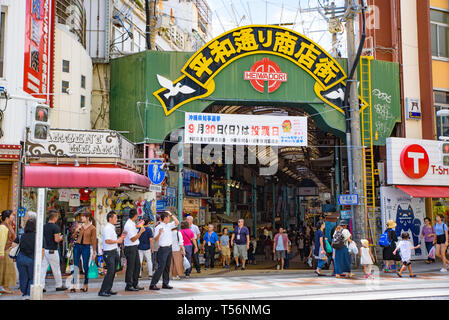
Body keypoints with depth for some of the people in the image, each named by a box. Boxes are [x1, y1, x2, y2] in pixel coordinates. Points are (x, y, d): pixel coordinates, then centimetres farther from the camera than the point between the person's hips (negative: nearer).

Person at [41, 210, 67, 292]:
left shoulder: (44, 226, 7)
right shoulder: (55, 227, -14)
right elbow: (56, 240, -19)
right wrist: (61, 238, 1)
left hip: (44, 250, 6)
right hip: (52, 251, -6)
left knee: (43, 268, 4)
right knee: (56, 269, 6)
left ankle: (41, 286, 2)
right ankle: (59, 286, 18)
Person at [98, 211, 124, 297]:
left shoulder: (112, 228, 18)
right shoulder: (107, 228, -14)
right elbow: (107, 241, -23)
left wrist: (120, 238, 15)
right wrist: (117, 241, -13)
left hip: (114, 252, 10)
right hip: (109, 253, -10)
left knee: (113, 272, 10)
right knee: (110, 272, -14)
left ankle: (108, 290, 16)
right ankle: (102, 291, -11)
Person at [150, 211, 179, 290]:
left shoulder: (169, 225, 10)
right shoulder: (158, 227, -11)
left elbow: (177, 222, 16)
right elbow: (156, 239, -14)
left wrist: (171, 214, 9)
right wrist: (159, 233, -33)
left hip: (169, 248, 8)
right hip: (163, 249, -8)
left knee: (167, 267, 11)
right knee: (161, 267, -10)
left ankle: (165, 283, 18)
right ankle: (153, 284, -7)